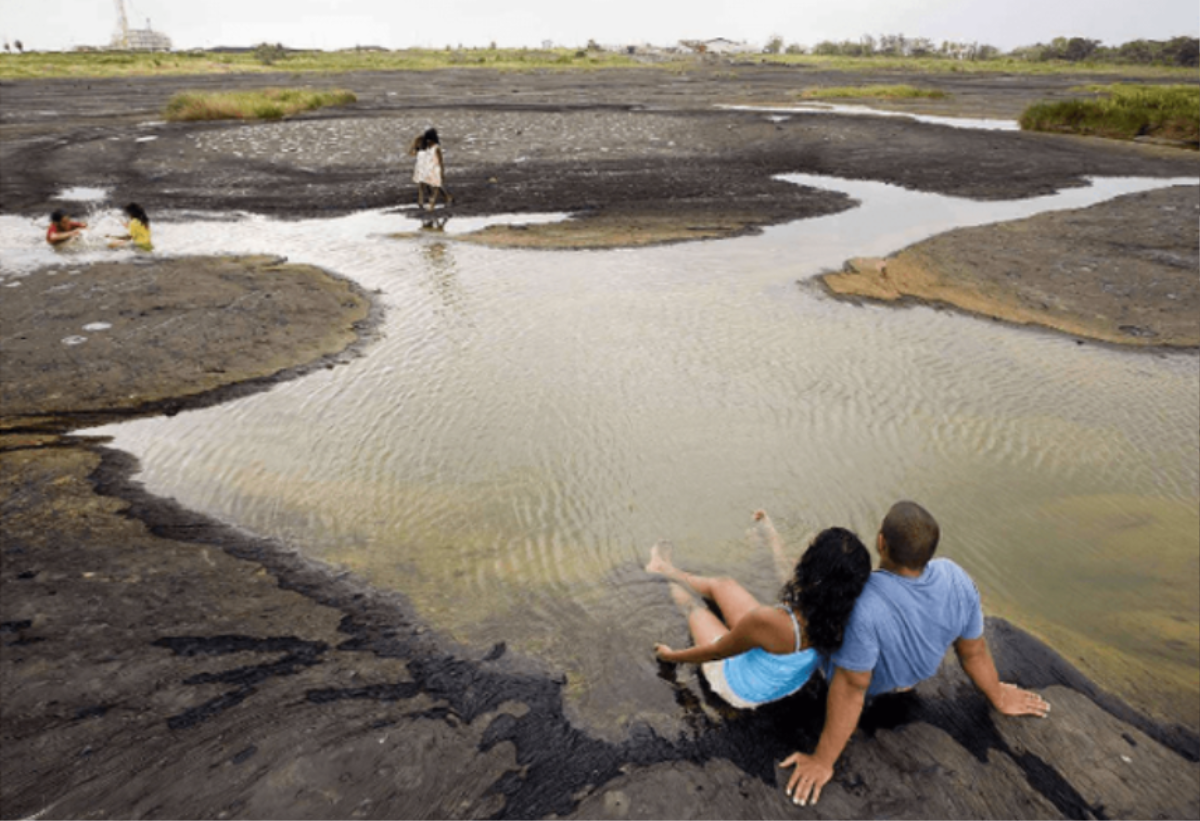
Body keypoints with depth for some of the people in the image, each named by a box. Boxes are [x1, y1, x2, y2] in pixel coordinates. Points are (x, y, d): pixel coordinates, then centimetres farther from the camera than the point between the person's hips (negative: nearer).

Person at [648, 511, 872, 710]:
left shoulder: (769, 621, -45)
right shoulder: (840, 615, -27)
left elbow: (714, 652, -26)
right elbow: (795, 584, -4)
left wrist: (672, 656, -5)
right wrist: (773, 538, 13)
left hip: (742, 691, -5)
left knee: (694, 608, 19)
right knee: (723, 586, 18)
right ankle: (667, 569, 47)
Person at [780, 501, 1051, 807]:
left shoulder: (863, 604, -45)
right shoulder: (957, 579, -27)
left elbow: (851, 689, -35)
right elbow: (974, 652, -11)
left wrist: (823, 761, -22)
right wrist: (999, 697, 10)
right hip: (914, 674, 4)